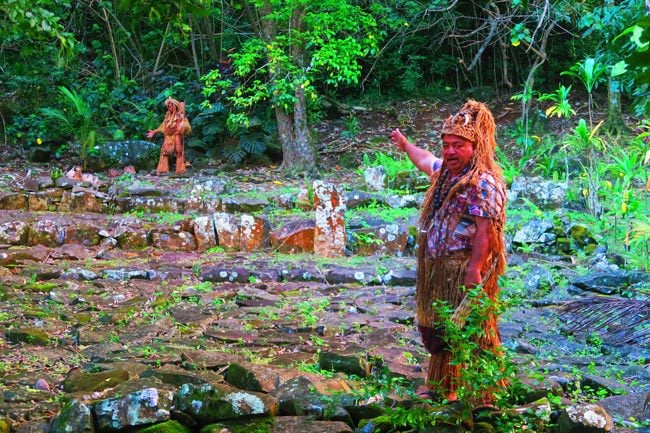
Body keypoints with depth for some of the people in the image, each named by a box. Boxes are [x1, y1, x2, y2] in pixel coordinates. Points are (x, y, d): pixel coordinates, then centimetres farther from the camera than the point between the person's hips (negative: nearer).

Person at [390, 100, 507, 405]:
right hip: (438, 268, 10)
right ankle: (442, 388, 31)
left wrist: (474, 269, -27)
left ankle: (484, 397, -1)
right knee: (439, 330, 18)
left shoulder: (484, 183, -17)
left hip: (466, 268, -10)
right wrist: (405, 145, 50)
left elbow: (486, 230, -23)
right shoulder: (447, 172, 12)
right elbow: (426, 161, 36)